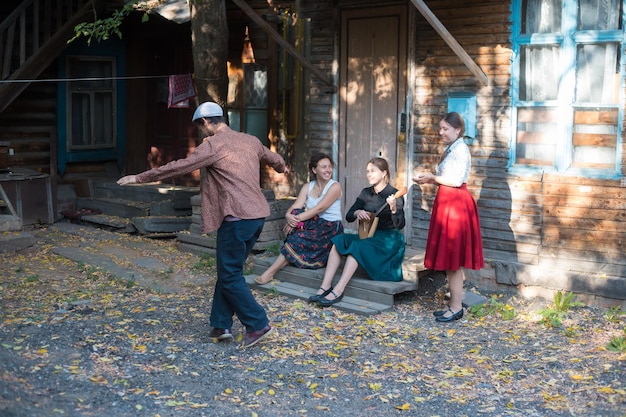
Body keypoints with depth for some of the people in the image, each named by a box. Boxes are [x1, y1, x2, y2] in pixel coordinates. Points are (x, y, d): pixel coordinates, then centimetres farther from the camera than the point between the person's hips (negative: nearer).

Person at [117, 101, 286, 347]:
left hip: (237, 218, -8)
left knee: (230, 276, 2)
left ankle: (257, 325, 2)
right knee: (228, 271, 16)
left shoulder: (213, 144, -8)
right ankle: (221, 325, 18)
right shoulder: (250, 141, 15)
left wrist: (140, 178, -2)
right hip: (257, 215, 8)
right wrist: (281, 167, 59)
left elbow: (179, 167, -10)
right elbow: (274, 159, 34)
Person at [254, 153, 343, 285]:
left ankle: (270, 272, -25)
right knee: (295, 213, -25)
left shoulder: (335, 186, -8)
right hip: (314, 225, 5)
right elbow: (295, 207, -6)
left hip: (331, 229, -5)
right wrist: (289, 216, -30)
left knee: (299, 238, -28)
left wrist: (298, 218, -29)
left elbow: (319, 208, -20)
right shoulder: (308, 187, 8)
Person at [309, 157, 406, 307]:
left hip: (389, 239, -6)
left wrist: (394, 209, -38)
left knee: (357, 246, -31)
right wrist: (357, 212, -16)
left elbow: (400, 225, -19)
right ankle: (326, 286, -25)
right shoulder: (366, 193, 7)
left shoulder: (394, 195, -11)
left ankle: (338, 291, -36)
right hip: (370, 236, 6)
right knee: (339, 240, -17)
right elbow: (348, 217, 6)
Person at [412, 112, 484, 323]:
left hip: (456, 203, -10)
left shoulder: (461, 149, -12)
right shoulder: (450, 149, 18)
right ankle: (453, 304, 17)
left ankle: (457, 307, 0)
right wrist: (429, 179, 5)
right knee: (448, 257, 11)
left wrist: (433, 178, -9)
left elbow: (456, 180, -18)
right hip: (447, 202, 10)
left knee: (453, 258, -6)